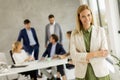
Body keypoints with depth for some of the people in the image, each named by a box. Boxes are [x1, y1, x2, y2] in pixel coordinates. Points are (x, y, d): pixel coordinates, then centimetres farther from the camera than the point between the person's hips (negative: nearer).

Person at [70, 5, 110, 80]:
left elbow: (105, 53, -6)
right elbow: (73, 55, -8)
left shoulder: (100, 30, 1)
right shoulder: (74, 34, 1)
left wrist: (84, 57, -11)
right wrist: (95, 54, -14)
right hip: (82, 74, 0)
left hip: (100, 72, 0)